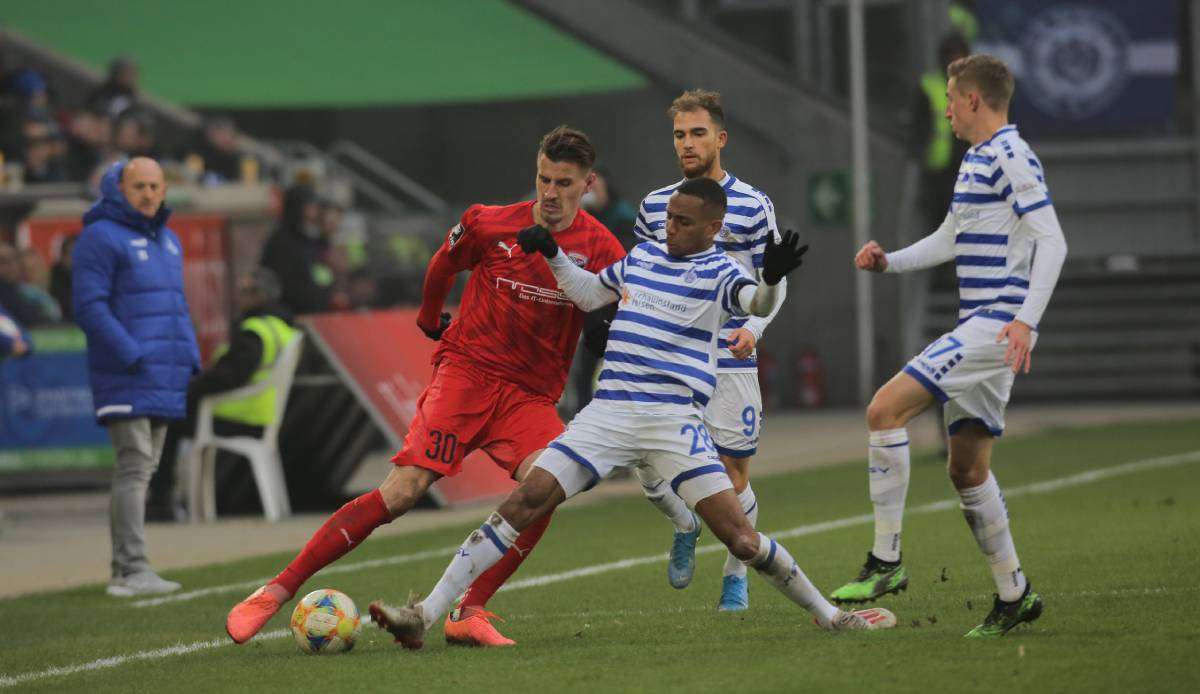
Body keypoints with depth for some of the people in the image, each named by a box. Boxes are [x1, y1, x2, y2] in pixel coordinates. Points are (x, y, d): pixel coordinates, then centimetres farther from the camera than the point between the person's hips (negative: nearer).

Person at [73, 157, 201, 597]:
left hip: (164, 379, 8)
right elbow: (89, 306, -14)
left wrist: (190, 356, 10)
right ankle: (132, 570, -16)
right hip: (124, 378, -8)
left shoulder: (168, 241, 18)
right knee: (134, 465, -13)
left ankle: (125, 570, 11)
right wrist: (131, 355, -19)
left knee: (146, 467, 8)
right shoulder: (100, 238, -8)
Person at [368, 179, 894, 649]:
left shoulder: (717, 273, -2)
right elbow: (588, 293, 32)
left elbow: (756, 302, -25)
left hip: (674, 420, -4)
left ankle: (827, 614, 10)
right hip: (608, 412, 4)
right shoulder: (642, 257, 15)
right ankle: (423, 616, -11)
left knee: (738, 535, -12)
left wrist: (771, 280, -47)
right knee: (524, 502, -9)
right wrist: (551, 254, 18)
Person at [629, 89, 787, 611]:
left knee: (732, 472, 0)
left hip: (728, 362, -3)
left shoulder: (752, 206, -1)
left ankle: (736, 574, 20)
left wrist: (754, 327, -14)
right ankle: (685, 526, 25)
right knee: (644, 462, -7)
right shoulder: (654, 206, 9)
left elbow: (773, 281, 3)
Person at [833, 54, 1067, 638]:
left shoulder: (1011, 157, -11)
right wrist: (888, 261, 14)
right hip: (980, 328, 10)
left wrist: (1026, 320, -27)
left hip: (996, 325, -10)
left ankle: (886, 561, -16)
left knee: (885, 409, -18)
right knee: (967, 467, 12)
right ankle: (1013, 595, 19)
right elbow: (947, 241, 31)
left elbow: (1051, 243, -18)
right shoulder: (975, 160, 19)